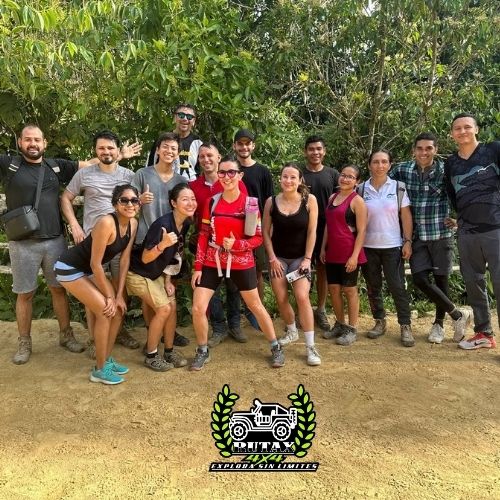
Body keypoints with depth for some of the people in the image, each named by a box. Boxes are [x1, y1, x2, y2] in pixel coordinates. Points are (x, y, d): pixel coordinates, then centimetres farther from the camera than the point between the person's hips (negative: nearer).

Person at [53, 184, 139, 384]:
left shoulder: (133, 223, -7)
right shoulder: (106, 223, -31)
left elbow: (125, 259, -2)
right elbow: (95, 264, -26)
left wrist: (119, 295, -4)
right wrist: (109, 295, -16)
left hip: (88, 270, 8)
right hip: (70, 268, -8)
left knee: (118, 309, 4)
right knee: (106, 311, -13)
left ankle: (107, 359, 20)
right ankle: (100, 369, 3)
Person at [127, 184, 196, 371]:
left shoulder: (186, 223, -8)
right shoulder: (162, 224, -31)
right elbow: (145, 259, -27)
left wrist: (168, 280, 2)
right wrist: (162, 244, -44)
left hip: (157, 273, 7)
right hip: (138, 273, -7)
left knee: (171, 308, 1)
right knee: (164, 309, -14)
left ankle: (169, 352, 18)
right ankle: (151, 356, 3)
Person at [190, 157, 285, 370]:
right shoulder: (212, 202, 0)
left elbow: (258, 238, -7)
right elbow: (204, 236, 2)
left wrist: (236, 244, -24)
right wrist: (198, 266, -3)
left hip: (241, 263, -2)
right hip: (212, 263, 2)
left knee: (255, 306, 11)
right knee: (198, 308, -4)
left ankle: (276, 347, 30)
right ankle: (202, 351, 19)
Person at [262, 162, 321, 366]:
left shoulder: (309, 200, -9)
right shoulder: (271, 201, -5)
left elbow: (311, 232, -6)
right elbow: (265, 232, 0)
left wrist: (307, 258, -10)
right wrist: (272, 258, -5)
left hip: (300, 257, -2)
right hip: (278, 257, 2)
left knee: (302, 297, -15)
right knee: (281, 299, 5)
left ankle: (310, 346, -6)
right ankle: (291, 331, 33)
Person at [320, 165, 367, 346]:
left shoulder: (357, 201, -8)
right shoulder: (332, 197, 12)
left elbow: (361, 231, -12)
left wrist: (355, 255, -18)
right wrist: (323, 248, 12)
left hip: (348, 254, -6)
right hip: (332, 252, 6)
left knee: (349, 290, 4)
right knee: (333, 289, 12)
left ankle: (352, 329, 16)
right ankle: (340, 324, 28)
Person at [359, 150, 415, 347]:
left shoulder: (398, 188, 1)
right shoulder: (361, 189, 3)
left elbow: (406, 217, 1)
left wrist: (408, 241, -5)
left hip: (392, 246, -2)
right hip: (368, 246, 2)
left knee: (397, 286, -2)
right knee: (373, 286, 9)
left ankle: (405, 326, 7)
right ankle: (379, 322, 23)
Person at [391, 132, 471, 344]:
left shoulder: (445, 170, -5)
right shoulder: (402, 170, 0)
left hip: (441, 233, -2)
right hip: (416, 235, 2)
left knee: (440, 278, 6)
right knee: (420, 279, -5)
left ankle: (439, 323, 26)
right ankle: (458, 314, 14)